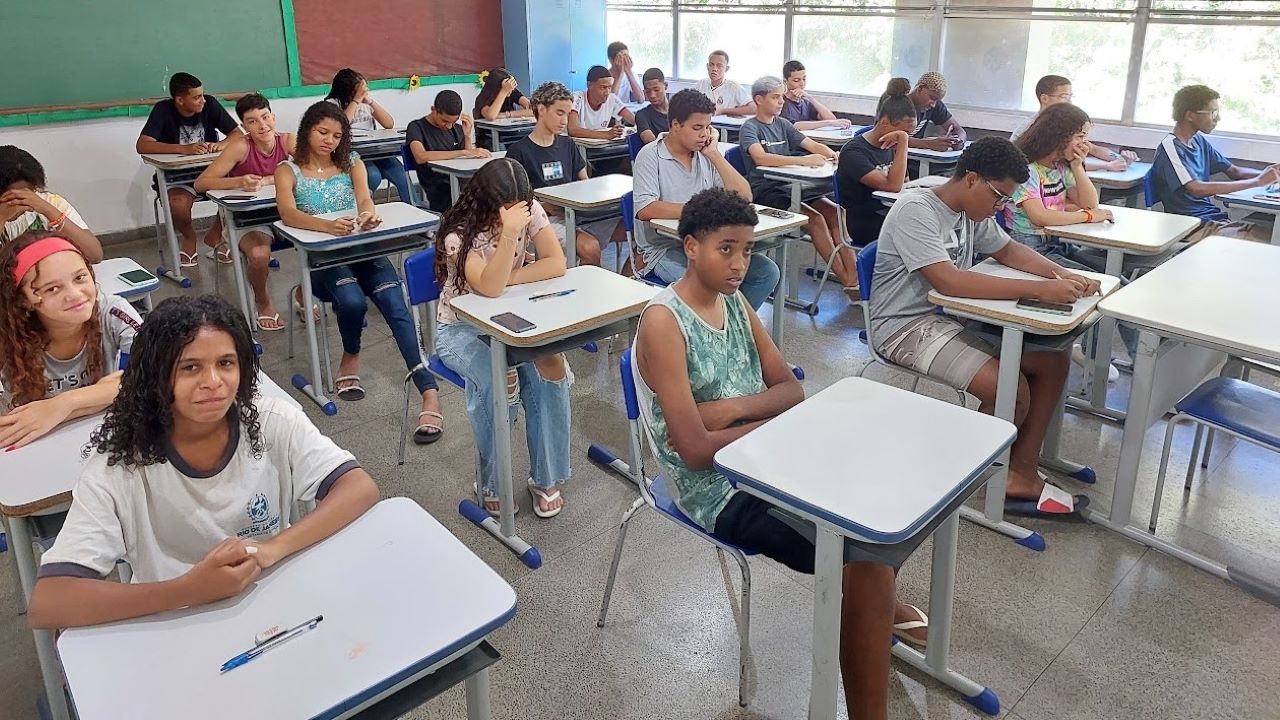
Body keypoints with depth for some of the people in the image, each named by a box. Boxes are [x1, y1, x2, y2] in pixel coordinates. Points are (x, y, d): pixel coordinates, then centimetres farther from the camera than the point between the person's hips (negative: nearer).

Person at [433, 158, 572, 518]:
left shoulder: (529, 211, -9)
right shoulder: (460, 233, -22)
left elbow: (556, 265, -15)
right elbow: (489, 288, -36)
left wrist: (507, 278, -22)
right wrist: (508, 232, -43)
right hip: (461, 327, -4)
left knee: (551, 366, -24)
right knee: (497, 379, -33)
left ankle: (547, 478, -9)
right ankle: (492, 485, -12)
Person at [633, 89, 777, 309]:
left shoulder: (705, 154, 10)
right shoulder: (650, 156, -6)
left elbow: (744, 196, 2)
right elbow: (644, 209, -20)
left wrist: (714, 154, -4)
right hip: (664, 249, -6)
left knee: (767, 271, -8)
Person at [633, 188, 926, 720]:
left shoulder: (734, 301, 7)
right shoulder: (663, 322, -17)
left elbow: (792, 390, 3)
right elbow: (697, 451, -22)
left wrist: (728, 409, -15)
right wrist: (773, 419, -11)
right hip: (718, 490, -7)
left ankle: (878, 602, 27)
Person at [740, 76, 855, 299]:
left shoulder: (782, 124, 17)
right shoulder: (750, 128, -5)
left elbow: (812, 144, 11)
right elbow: (760, 158, -24)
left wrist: (832, 154, -12)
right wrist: (804, 160, -31)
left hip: (790, 186, 7)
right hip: (765, 191, -7)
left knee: (836, 213, -15)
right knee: (815, 219, -25)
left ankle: (854, 275, -20)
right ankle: (847, 282, -20)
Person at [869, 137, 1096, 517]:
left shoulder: (972, 209, 6)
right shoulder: (915, 211, -21)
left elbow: (1007, 250, 21)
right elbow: (949, 281, -32)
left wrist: (1062, 274, 1)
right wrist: (1038, 290, -31)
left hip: (954, 316, 10)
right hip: (907, 326, -9)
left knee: (1053, 361, 1)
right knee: (1012, 390, -23)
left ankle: (1020, 475, 3)